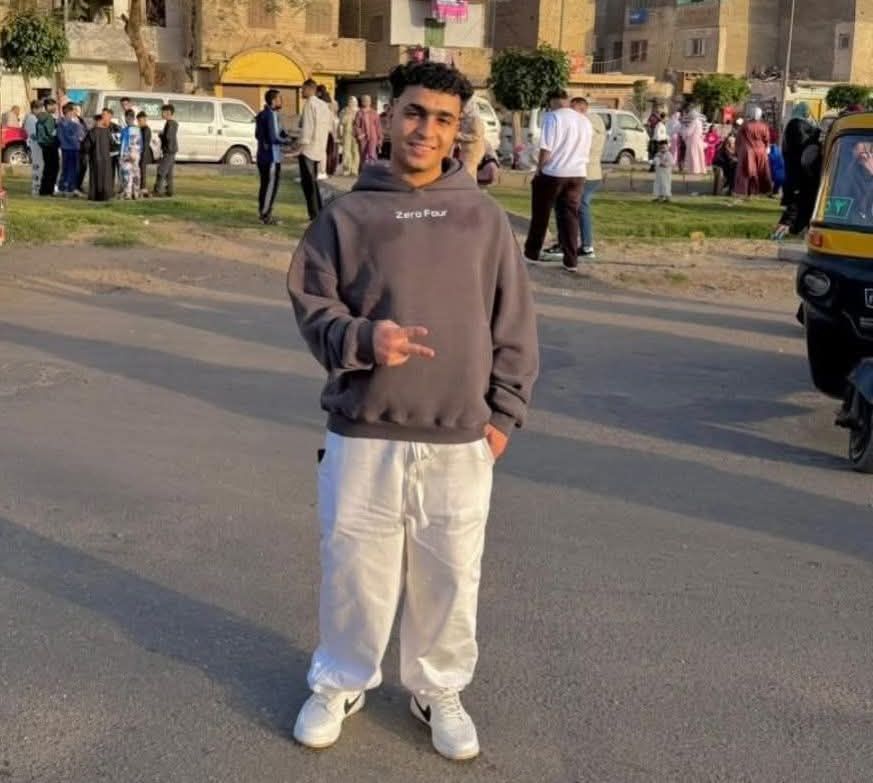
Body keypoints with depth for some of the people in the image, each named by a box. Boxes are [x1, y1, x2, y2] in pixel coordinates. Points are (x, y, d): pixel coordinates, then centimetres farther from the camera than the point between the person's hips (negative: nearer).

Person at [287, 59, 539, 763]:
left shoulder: (484, 217, 4)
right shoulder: (348, 215, 0)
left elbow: (515, 324, 7)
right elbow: (311, 304, 2)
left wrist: (504, 412, 3)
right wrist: (362, 338, -17)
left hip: (460, 439, 1)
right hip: (364, 434, -1)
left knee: (450, 575, 11)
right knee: (355, 567, 10)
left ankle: (440, 691, 32)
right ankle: (340, 685, 33)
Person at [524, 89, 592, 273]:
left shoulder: (552, 117, -10)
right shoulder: (585, 121, 10)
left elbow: (546, 150, -13)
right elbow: (586, 152, 16)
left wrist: (538, 170, -1)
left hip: (553, 173, -5)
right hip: (577, 174, 5)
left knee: (541, 215, 10)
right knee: (570, 216, 6)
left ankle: (531, 253, 20)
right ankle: (571, 261, 2)